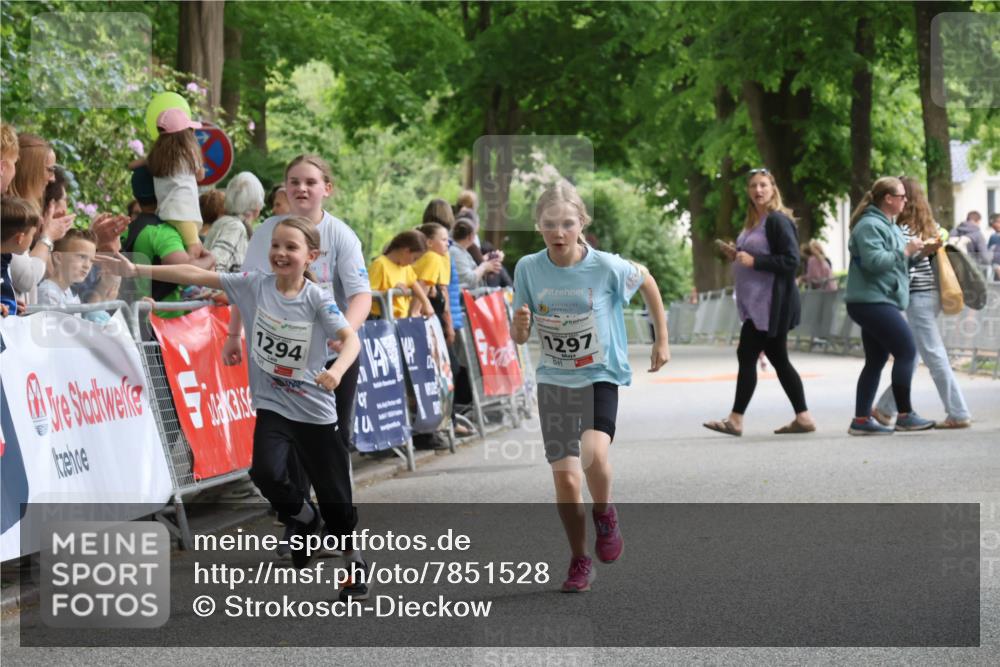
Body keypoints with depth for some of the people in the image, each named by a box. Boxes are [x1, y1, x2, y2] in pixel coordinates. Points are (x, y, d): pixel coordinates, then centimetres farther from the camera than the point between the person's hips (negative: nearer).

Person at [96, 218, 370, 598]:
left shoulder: (317, 298, -12)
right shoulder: (255, 285, -4)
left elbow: (350, 339, -22)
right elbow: (198, 276, -7)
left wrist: (336, 370, -44)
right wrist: (137, 270, -13)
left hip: (314, 410, -2)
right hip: (271, 405, 2)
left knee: (333, 492, 3)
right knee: (265, 473, -20)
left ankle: (354, 562, 27)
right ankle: (303, 517, 14)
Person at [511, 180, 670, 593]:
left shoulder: (606, 267, -15)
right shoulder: (528, 269, -8)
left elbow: (647, 283, 6)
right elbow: (519, 338, -2)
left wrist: (662, 340, 10)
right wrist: (520, 324, -26)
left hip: (601, 376, -2)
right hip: (554, 380, 2)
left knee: (593, 453, -28)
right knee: (565, 478, -1)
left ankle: (605, 514, 4)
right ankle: (580, 562, 20)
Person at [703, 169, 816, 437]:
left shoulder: (778, 221, -12)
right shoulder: (753, 222, 16)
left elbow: (791, 260, -20)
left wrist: (753, 261, -21)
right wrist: (736, 255, 8)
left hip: (771, 303, -10)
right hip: (757, 303, 10)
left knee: (747, 354, -9)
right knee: (778, 358, 10)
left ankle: (736, 419, -5)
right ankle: (803, 417, 13)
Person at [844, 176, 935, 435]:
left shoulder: (889, 226, 21)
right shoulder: (869, 225, -13)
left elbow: (894, 262, 24)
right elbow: (874, 260, -24)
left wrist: (916, 253, 9)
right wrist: (905, 251, -17)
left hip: (877, 303, 11)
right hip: (872, 301, -11)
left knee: (876, 360, 9)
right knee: (907, 351, -11)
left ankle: (861, 420, 9)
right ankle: (905, 415, -6)